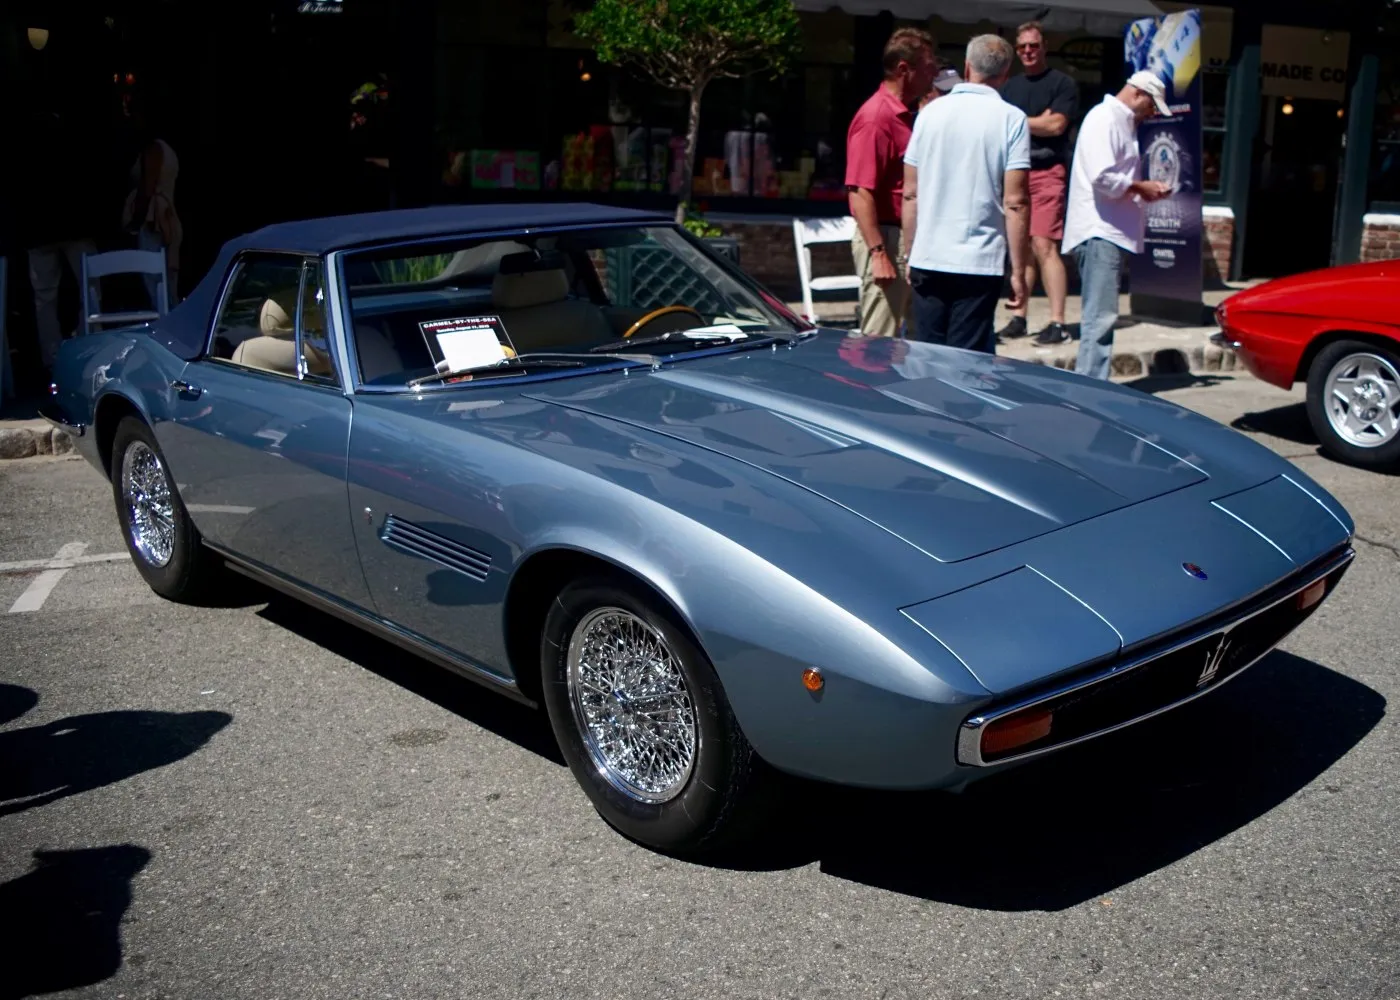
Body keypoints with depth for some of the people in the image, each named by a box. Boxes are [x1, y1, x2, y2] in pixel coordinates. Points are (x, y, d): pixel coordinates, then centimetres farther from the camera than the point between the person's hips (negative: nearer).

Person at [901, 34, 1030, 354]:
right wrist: (1018, 272, -4)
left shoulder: (931, 112, 7)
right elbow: (1015, 202, -9)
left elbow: (910, 194, 8)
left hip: (928, 260, 3)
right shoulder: (1011, 119, -4)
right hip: (979, 263, -3)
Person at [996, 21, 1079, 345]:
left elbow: (1056, 124, -9)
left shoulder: (1062, 83, 1)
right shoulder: (1010, 87, 19)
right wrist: (1038, 121, 3)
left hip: (1046, 172, -6)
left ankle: (1057, 323, -14)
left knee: (1043, 246, -14)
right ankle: (1018, 318, 13)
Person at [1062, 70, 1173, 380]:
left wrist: (1144, 189, 9)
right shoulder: (1105, 118, -10)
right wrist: (1140, 187, -9)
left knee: (1102, 316, 12)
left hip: (1112, 232, 11)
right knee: (1100, 317, -13)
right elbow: (1102, 177, -22)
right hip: (1098, 231, -11)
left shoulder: (1123, 122, 22)